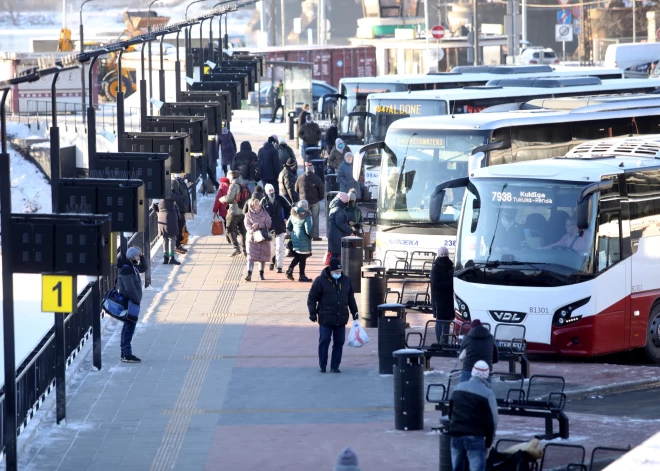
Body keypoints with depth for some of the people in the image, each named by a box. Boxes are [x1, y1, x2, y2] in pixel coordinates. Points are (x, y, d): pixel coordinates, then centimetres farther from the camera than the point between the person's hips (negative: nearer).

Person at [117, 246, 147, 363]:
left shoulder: (132, 267, 10)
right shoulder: (126, 269, -20)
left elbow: (143, 268, 27)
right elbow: (130, 288, -23)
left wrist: (142, 257, 10)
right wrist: (137, 301, -17)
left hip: (131, 301, 10)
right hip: (129, 301, -10)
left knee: (128, 326, 15)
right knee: (129, 326, -9)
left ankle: (125, 353, 21)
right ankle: (127, 354, -8)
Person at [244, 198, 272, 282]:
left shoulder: (264, 213, 5)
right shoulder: (248, 215, 2)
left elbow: (268, 224, -6)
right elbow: (247, 226, -8)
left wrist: (259, 225, -20)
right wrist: (254, 231, -27)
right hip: (252, 238, -2)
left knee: (263, 257, 10)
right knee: (251, 257, -13)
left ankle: (261, 274, 26)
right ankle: (249, 274, -20)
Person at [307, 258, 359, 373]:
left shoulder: (346, 281, 9)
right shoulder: (321, 281, -6)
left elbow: (351, 299, 19)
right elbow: (312, 298, -4)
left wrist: (354, 313, 19)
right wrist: (312, 313, -10)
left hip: (341, 319, 4)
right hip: (326, 319, -4)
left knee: (339, 342, 4)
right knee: (324, 341, -2)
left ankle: (335, 366, 12)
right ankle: (322, 365, 9)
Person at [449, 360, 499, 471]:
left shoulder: (458, 388, 12)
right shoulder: (487, 393, -7)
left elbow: (450, 413, 19)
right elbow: (492, 420, -6)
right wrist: (489, 440, 5)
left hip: (456, 434, 6)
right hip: (475, 437, -6)